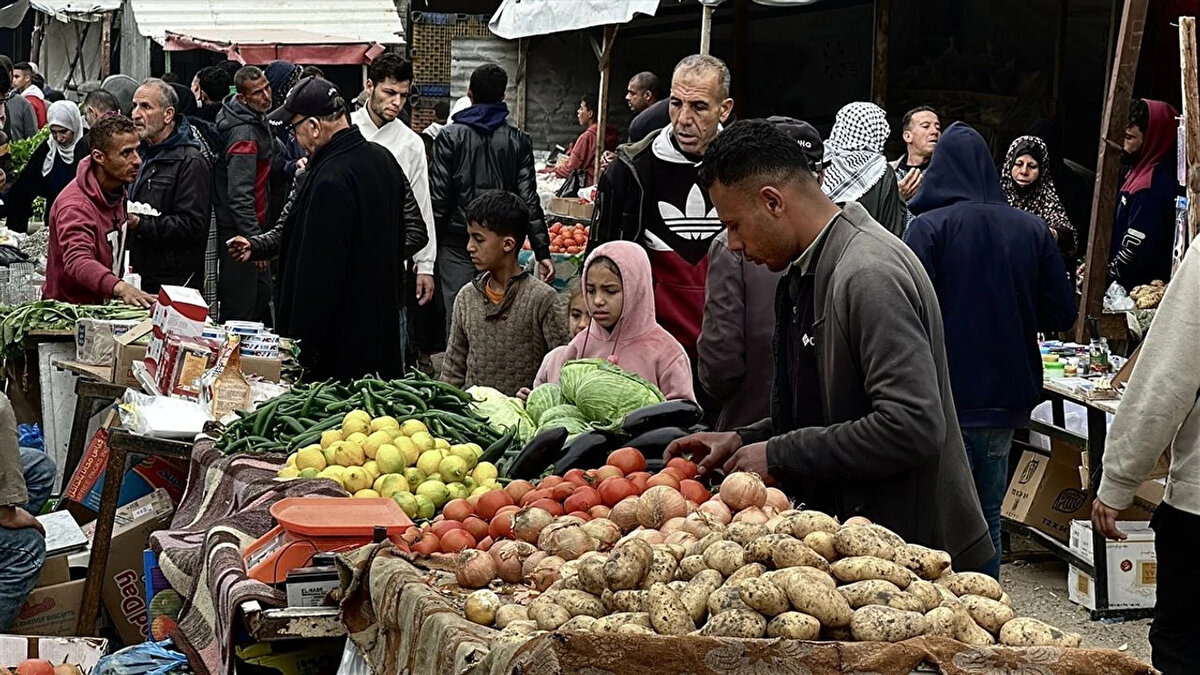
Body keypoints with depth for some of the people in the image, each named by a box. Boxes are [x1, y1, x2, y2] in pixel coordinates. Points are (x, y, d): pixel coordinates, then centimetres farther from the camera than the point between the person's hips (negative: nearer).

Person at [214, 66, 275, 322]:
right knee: (241, 309, -5)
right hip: (238, 230, -10)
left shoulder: (256, 120, 7)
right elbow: (240, 195, -26)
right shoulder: (244, 132, -24)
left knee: (262, 294, 18)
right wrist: (255, 240, -26)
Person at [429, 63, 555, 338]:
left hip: (457, 245, -2)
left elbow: (438, 197, -6)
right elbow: (529, 199, -1)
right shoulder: (519, 141, 2)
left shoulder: (450, 137, -3)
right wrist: (542, 251, 1)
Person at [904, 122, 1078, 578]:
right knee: (988, 517, 15)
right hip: (1008, 399, 4)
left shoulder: (929, 228, -11)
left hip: (947, 399, -4)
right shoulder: (1032, 230, 1)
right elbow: (1061, 315, 4)